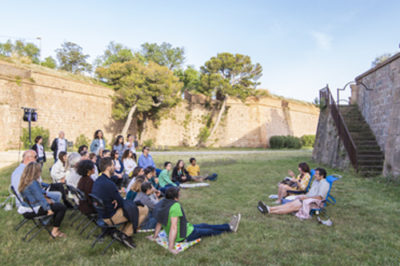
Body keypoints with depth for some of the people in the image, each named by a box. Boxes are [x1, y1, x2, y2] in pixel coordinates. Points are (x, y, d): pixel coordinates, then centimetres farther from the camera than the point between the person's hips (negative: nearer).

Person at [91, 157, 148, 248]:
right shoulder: (109, 184, -27)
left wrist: (116, 200, -4)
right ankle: (126, 235, 4)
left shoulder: (97, 181, 3)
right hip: (109, 217, -9)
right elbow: (121, 202, -14)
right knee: (144, 210, -6)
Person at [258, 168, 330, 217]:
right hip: (307, 198, 8)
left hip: (314, 202, -8)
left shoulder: (324, 184, -11)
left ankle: (269, 211, -33)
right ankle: (269, 208, -30)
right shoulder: (315, 180, 17)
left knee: (293, 207, -23)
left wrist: (306, 197, -16)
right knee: (291, 203, -15)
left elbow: (319, 197, -18)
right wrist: (304, 196, 4)